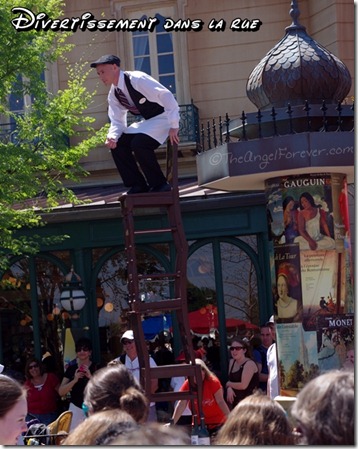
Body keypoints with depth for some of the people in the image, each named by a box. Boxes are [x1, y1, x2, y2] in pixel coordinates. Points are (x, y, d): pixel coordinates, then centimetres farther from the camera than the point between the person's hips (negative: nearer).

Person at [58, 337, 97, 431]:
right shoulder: (71, 369, 9)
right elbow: (61, 392, 2)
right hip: (75, 409, 2)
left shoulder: (96, 368, 4)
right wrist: (74, 380, -11)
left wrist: (91, 377, -18)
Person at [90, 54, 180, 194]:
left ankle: (159, 184, -12)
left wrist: (174, 126, -28)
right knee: (117, 143, -4)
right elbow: (117, 121, 4)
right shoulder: (113, 94, 3)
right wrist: (112, 136, -19)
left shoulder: (137, 80, -23)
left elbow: (167, 97, -27)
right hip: (147, 122, 8)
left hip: (164, 117, -8)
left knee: (138, 143, -29)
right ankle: (138, 185, 4)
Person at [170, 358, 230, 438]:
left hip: (217, 423, -3)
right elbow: (181, 404, -13)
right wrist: (172, 422, -21)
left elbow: (220, 401, -19)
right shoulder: (187, 384, -9)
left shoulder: (213, 382, -15)